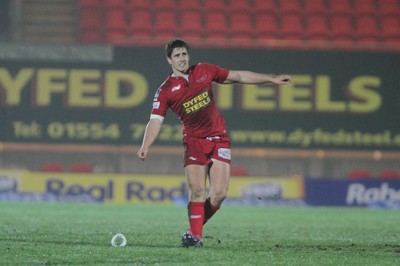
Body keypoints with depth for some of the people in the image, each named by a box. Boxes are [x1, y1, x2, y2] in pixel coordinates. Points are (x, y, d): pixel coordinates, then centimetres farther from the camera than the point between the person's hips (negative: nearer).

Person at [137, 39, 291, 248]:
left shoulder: (204, 71, 4)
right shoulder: (166, 91, -4)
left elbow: (239, 76, 12)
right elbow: (155, 121, -10)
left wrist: (272, 79, 12)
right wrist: (145, 146, -28)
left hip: (219, 139, 2)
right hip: (194, 142, -2)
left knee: (219, 193, -8)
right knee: (197, 191, -15)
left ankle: (195, 228, 12)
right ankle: (195, 236, -4)